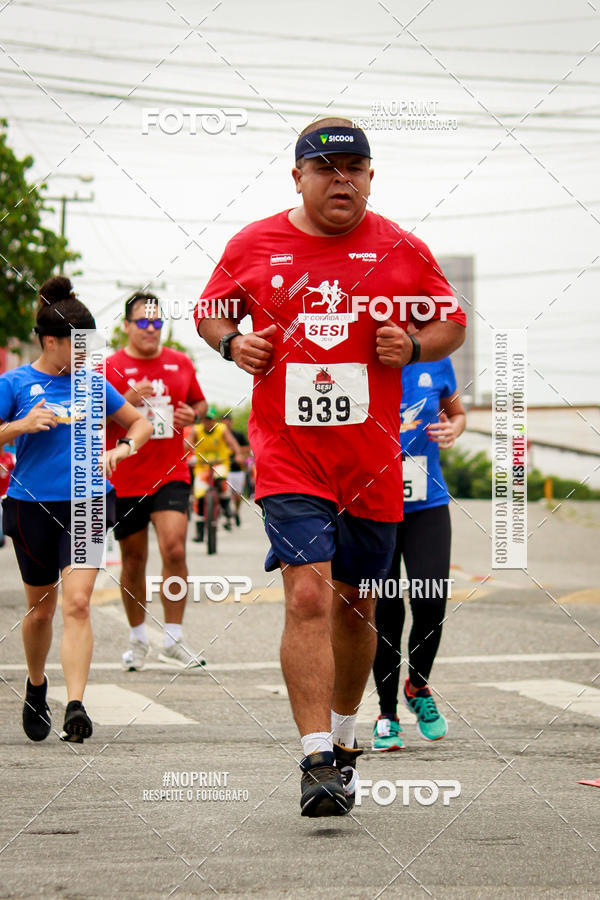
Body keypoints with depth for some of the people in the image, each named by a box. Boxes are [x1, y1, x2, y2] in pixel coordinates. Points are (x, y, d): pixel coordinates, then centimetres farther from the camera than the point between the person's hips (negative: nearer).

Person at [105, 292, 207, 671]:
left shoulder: (181, 364, 8)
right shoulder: (111, 367, -1)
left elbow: (200, 402, 23)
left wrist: (193, 414, -1)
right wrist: (126, 402, -18)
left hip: (171, 475, 1)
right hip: (125, 480, -1)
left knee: (174, 549, -16)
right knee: (134, 560, 8)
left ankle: (173, 641, -7)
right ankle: (138, 640, 26)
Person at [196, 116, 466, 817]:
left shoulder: (401, 250, 3)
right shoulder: (252, 246, 3)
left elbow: (453, 324, 13)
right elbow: (210, 310, 18)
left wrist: (413, 346, -8)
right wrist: (232, 342, -3)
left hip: (373, 459, 2)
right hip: (287, 455, -2)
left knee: (354, 605, 12)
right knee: (308, 595, -17)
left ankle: (343, 738, 34)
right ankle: (317, 762, -17)